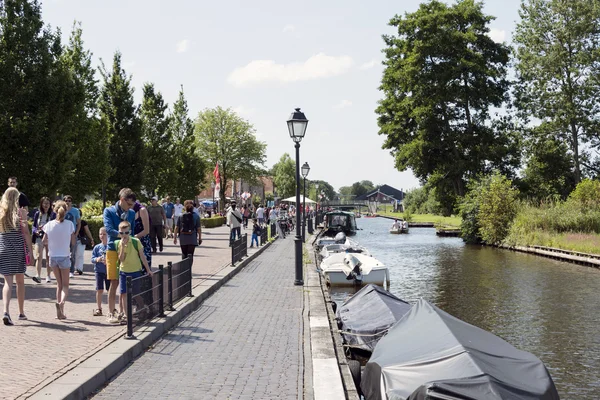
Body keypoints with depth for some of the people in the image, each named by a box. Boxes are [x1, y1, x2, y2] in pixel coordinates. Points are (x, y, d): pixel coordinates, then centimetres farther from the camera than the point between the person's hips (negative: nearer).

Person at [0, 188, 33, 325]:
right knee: (20, 281, 13)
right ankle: (21, 312, 23)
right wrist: (30, 250, -5)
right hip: (18, 247, -1)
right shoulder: (21, 212, -4)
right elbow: (25, 232, -8)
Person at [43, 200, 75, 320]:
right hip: (64, 257, -2)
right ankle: (61, 301, -23)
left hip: (53, 257, 2)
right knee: (65, 285, 9)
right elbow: (73, 242, -6)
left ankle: (60, 312, 12)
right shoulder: (69, 224, -11)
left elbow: (44, 241, 1)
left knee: (59, 284, 16)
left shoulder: (49, 225, -6)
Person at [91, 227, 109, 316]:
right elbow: (92, 259, 4)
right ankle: (98, 308, 9)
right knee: (99, 290, 0)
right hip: (99, 270, 1)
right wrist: (97, 259, -16)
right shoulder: (97, 247, 4)